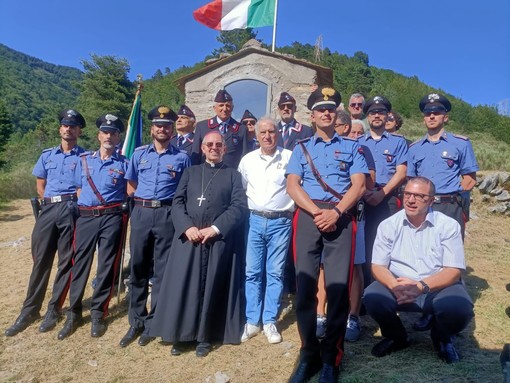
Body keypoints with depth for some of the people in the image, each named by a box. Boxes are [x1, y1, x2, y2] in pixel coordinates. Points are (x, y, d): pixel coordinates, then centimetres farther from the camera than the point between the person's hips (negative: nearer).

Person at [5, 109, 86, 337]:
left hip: (71, 211, -3)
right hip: (47, 210, 4)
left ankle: (54, 310, 14)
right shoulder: (47, 155, 17)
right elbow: (40, 184, 20)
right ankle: (29, 310, 16)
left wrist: (71, 200, -8)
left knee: (66, 262, 2)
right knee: (40, 260, 6)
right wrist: (49, 201, 7)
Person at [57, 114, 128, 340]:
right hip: (86, 217, 2)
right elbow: (78, 189, 16)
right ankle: (74, 313, 17)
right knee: (79, 264, 4)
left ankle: (98, 314, 14)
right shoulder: (84, 160, 13)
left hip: (112, 219, -2)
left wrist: (121, 209, -4)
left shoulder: (124, 163, 5)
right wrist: (84, 208, 5)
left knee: (107, 267, 1)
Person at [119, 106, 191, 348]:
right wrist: (143, 201, 8)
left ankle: (153, 324, 17)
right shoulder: (139, 154, 11)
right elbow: (130, 186, 17)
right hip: (141, 213, 2)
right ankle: (136, 321, 21)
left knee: (161, 270, 4)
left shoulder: (182, 158, 4)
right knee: (138, 267, 7)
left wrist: (174, 206, -4)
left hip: (167, 215, -2)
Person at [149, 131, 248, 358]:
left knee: (211, 288, 4)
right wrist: (187, 227, -10)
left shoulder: (233, 175, 10)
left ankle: (204, 337, 18)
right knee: (183, 285, 2)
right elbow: (177, 202, 7)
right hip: (188, 237, 2)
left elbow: (239, 206, -2)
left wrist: (215, 228, -14)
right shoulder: (190, 172, 17)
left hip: (219, 240, -1)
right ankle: (181, 335, 17)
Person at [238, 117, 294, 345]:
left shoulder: (289, 157, -2)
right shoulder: (247, 160, 8)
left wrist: (293, 207, -2)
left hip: (280, 222, -2)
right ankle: (252, 321, 17)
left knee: (275, 273, 4)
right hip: (255, 221, 2)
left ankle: (270, 322, 16)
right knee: (252, 272, 5)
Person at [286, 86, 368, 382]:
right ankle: (309, 355, 15)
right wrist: (317, 212, -11)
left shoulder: (352, 147, 15)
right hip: (308, 216, 1)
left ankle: (331, 358, 13)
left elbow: (359, 185, 2)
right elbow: (292, 185, 3)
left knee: (339, 286, -3)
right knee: (305, 285, -1)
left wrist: (335, 212, -13)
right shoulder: (302, 148, 16)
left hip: (341, 217, -1)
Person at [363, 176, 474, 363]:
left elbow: (454, 271, -11)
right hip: (399, 287, 1)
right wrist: (395, 286, -26)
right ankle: (397, 337, 9)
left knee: (459, 308, -32)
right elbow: (378, 266, -4)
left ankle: (442, 339, 9)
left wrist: (421, 286, -28)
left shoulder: (448, 225, -6)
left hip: (439, 287, 0)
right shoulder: (388, 225, -3)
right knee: (373, 297, -27)